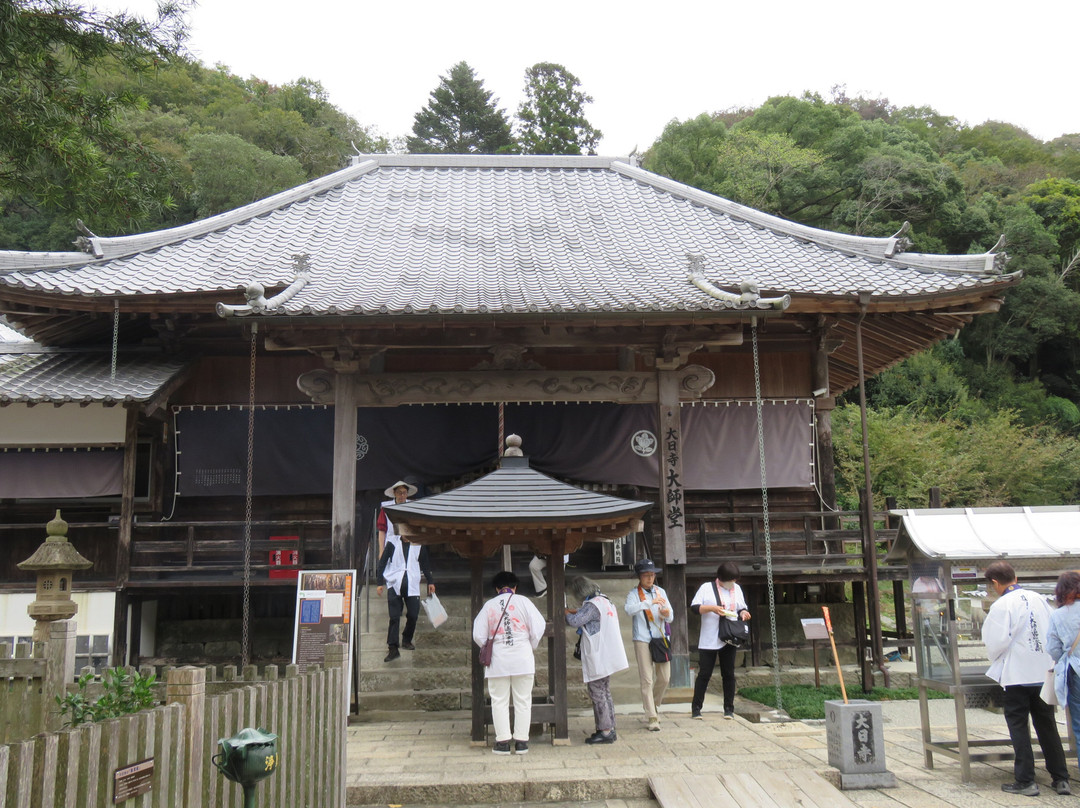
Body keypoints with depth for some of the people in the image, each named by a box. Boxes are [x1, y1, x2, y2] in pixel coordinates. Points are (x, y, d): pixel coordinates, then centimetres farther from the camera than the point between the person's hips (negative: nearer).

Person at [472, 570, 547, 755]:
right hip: (522, 657, 0)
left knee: (499, 701, 8)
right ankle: (521, 741, 10)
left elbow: (478, 636, 2)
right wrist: (531, 646, 13)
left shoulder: (489, 605, 2)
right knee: (523, 701, 8)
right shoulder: (523, 602, -1)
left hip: (498, 659, 0)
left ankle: (503, 741, 6)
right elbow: (538, 628, -3)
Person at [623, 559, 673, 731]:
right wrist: (650, 602, -35)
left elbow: (670, 618, 9)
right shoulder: (634, 593, -3)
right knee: (647, 679, -7)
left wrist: (666, 613, -15)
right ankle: (652, 718, -2)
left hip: (661, 639, 5)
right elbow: (629, 609, -25)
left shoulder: (661, 592, 11)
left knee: (664, 677, 10)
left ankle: (653, 704, 35)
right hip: (642, 640, -5)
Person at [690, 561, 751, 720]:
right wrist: (712, 608, -19)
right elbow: (694, 607, -5)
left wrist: (743, 613, -2)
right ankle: (696, 708, 6)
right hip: (708, 640, -4)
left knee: (728, 674, 7)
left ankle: (729, 709, 16)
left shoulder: (737, 589, 12)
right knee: (704, 674, -1)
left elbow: (742, 608, 21)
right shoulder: (707, 588, -2)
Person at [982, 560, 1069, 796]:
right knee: (1047, 725, 15)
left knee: (1018, 726, 5)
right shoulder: (1039, 599, 4)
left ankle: (1025, 781, 8)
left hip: (1017, 675, -6)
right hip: (1044, 673, 6)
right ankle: (1061, 778, 18)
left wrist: (994, 660, 3)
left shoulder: (1001, 605, -14)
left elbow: (996, 642, -17)